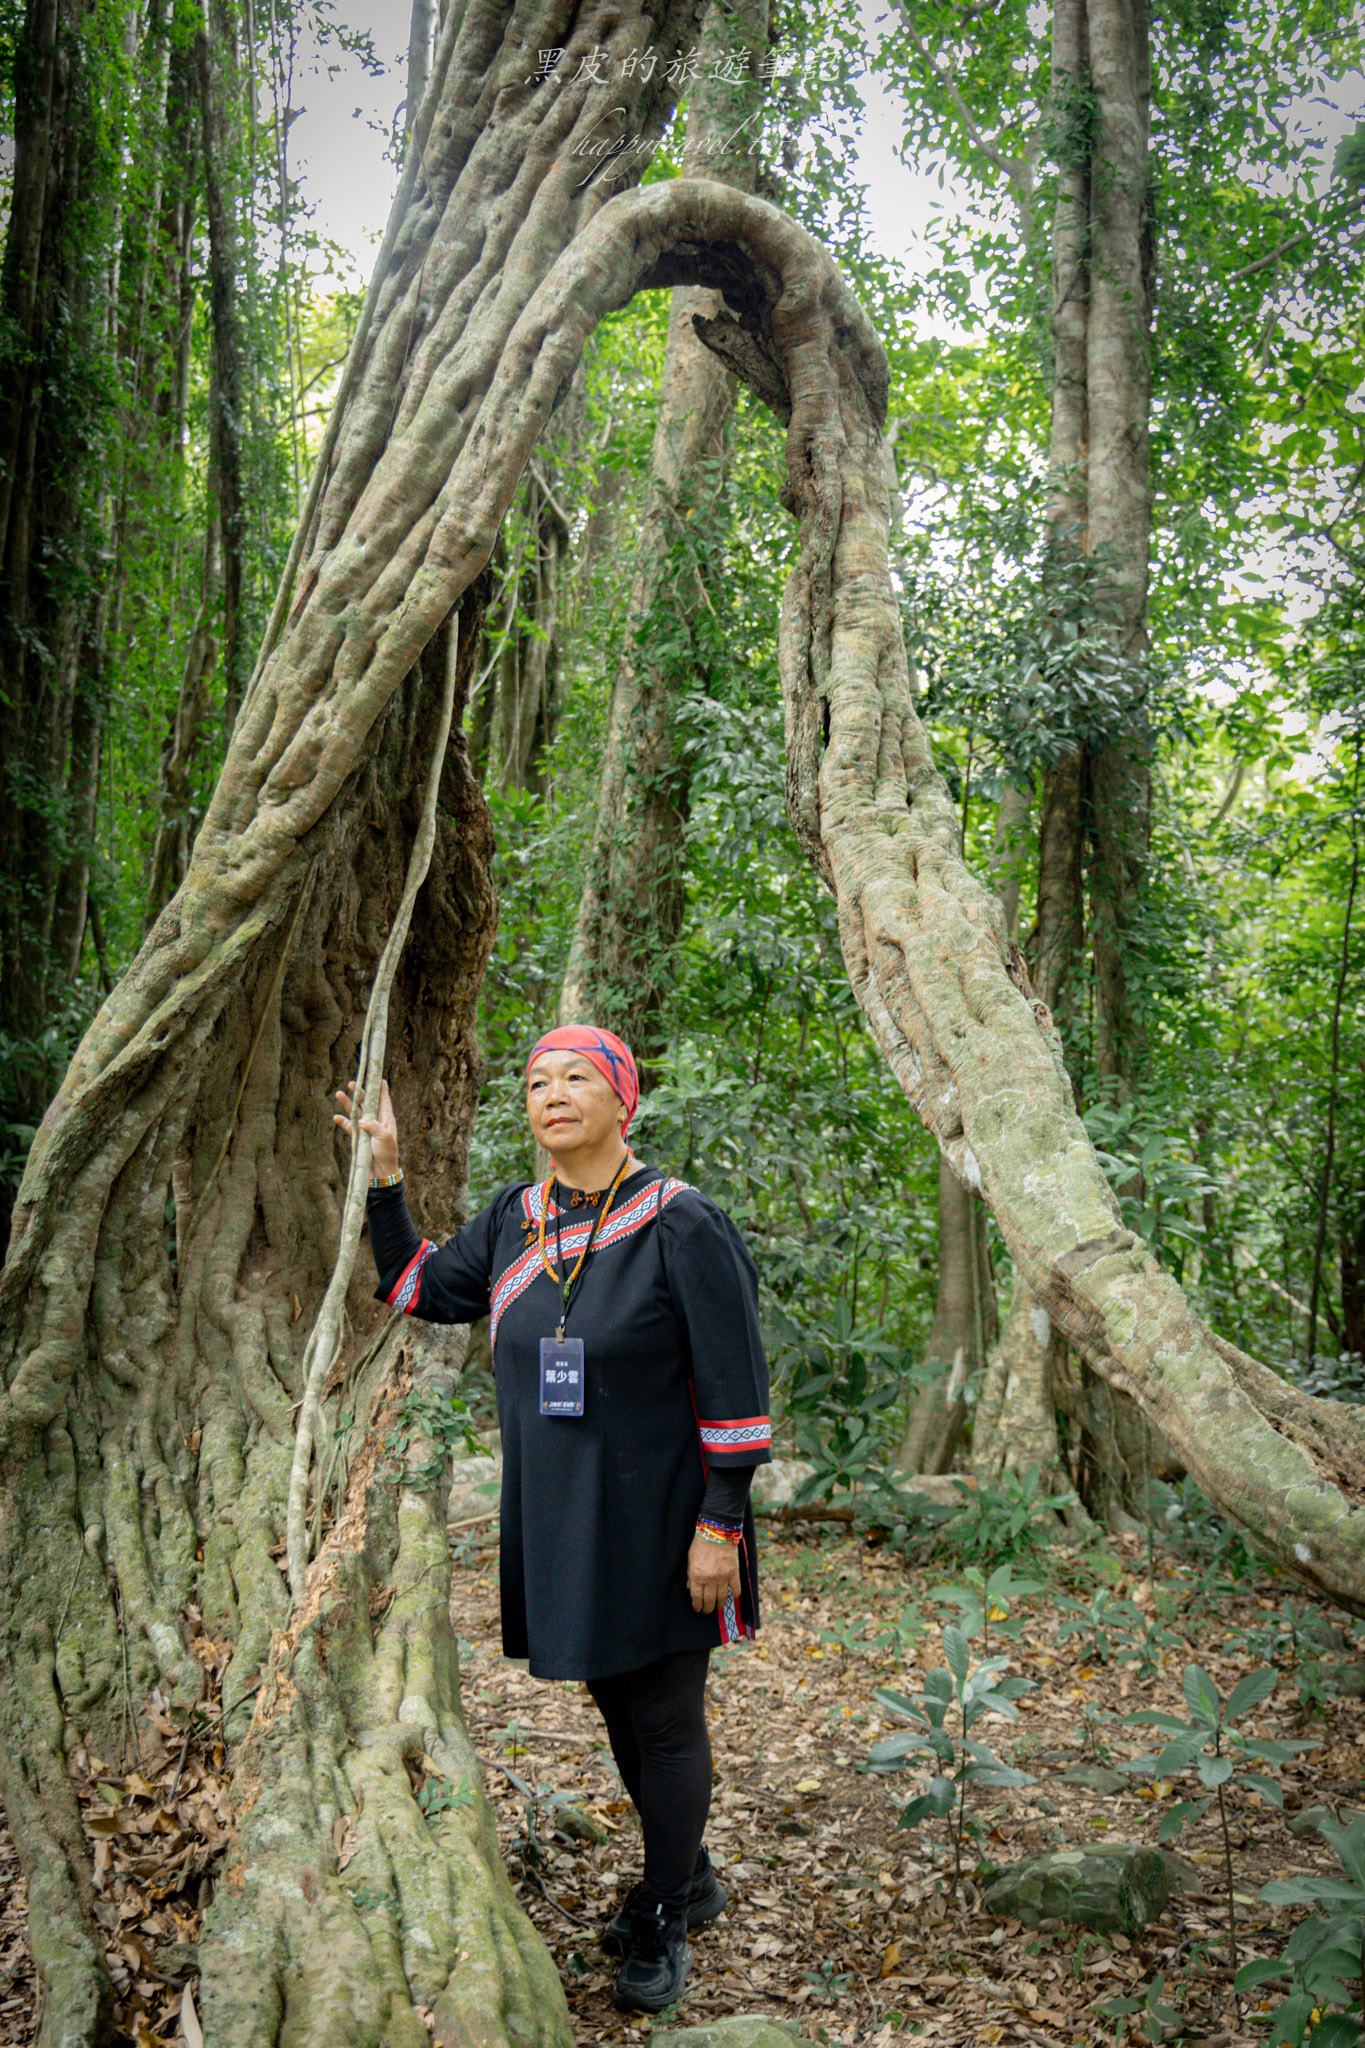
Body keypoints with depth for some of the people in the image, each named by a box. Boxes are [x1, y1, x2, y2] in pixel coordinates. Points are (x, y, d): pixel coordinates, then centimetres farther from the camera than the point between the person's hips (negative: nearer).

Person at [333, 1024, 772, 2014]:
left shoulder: (682, 1223, -16)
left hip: (657, 1523, -6)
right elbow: (420, 1290, 14)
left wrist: (720, 1525, -17)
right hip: (556, 1521, 6)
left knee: (666, 1720, 8)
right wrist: (384, 1178, 3)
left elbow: (736, 1385, -15)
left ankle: (663, 1925, 28)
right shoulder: (515, 1218, 2)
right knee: (615, 1702, 19)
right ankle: (690, 1878, 41)